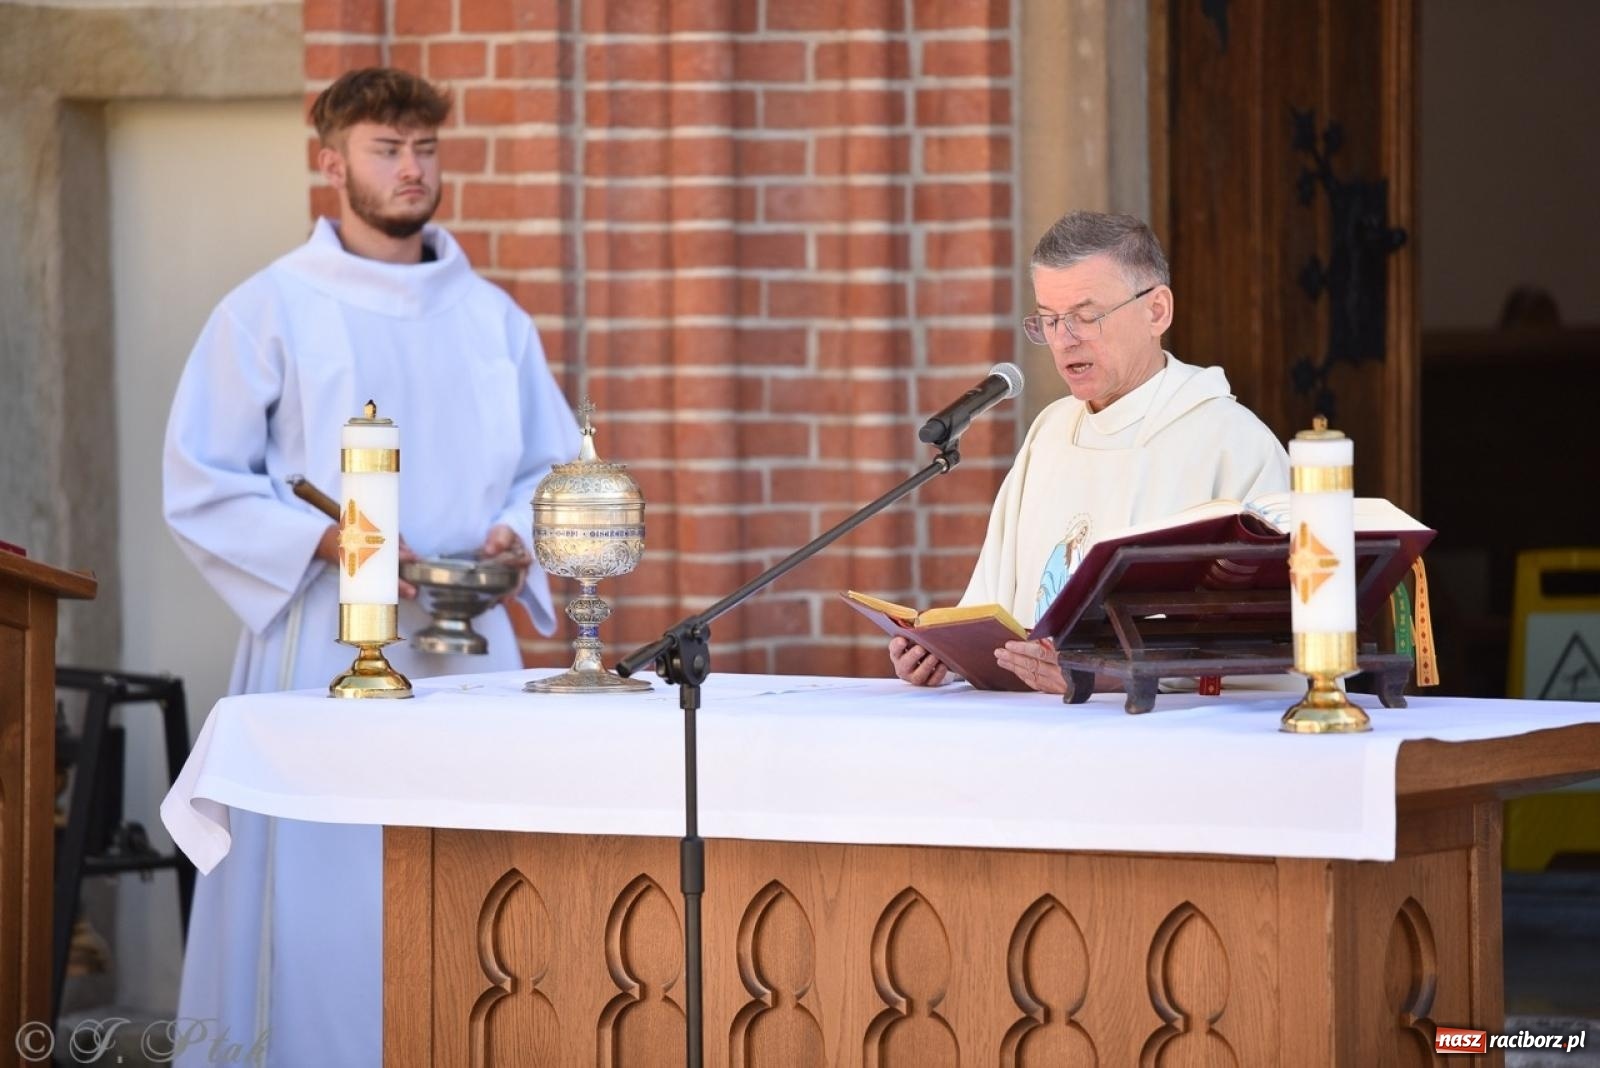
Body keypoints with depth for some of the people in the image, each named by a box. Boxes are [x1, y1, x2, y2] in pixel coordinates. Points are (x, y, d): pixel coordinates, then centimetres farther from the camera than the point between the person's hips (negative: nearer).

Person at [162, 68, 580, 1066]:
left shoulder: (491, 318, 13)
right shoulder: (271, 311, 1)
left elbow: (553, 467, 19)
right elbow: (200, 487, -2)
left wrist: (515, 536, -3)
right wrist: (330, 544, -15)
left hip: (469, 649, 4)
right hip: (323, 647, -3)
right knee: (321, 902, -7)